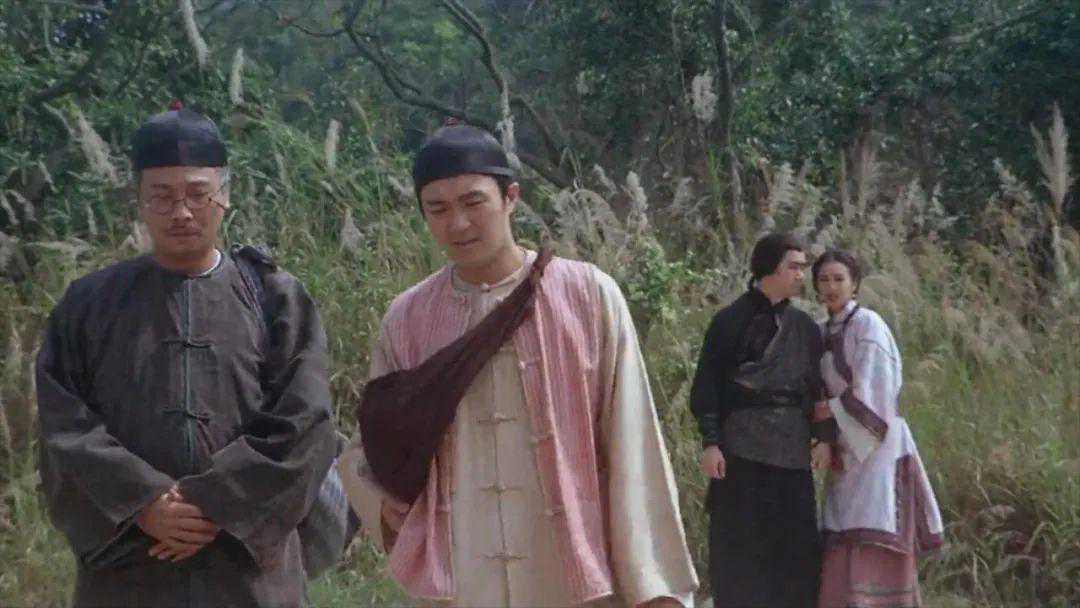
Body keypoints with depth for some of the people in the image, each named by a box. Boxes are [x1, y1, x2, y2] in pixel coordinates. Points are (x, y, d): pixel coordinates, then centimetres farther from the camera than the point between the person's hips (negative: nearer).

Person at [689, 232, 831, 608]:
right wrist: (710, 442, -13)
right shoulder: (730, 321, 0)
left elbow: (818, 387, 15)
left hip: (792, 450, 4)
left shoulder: (804, 327, 13)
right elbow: (706, 385, -4)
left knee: (797, 546, 3)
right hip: (741, 449, -4)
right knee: (740, 547, -1)